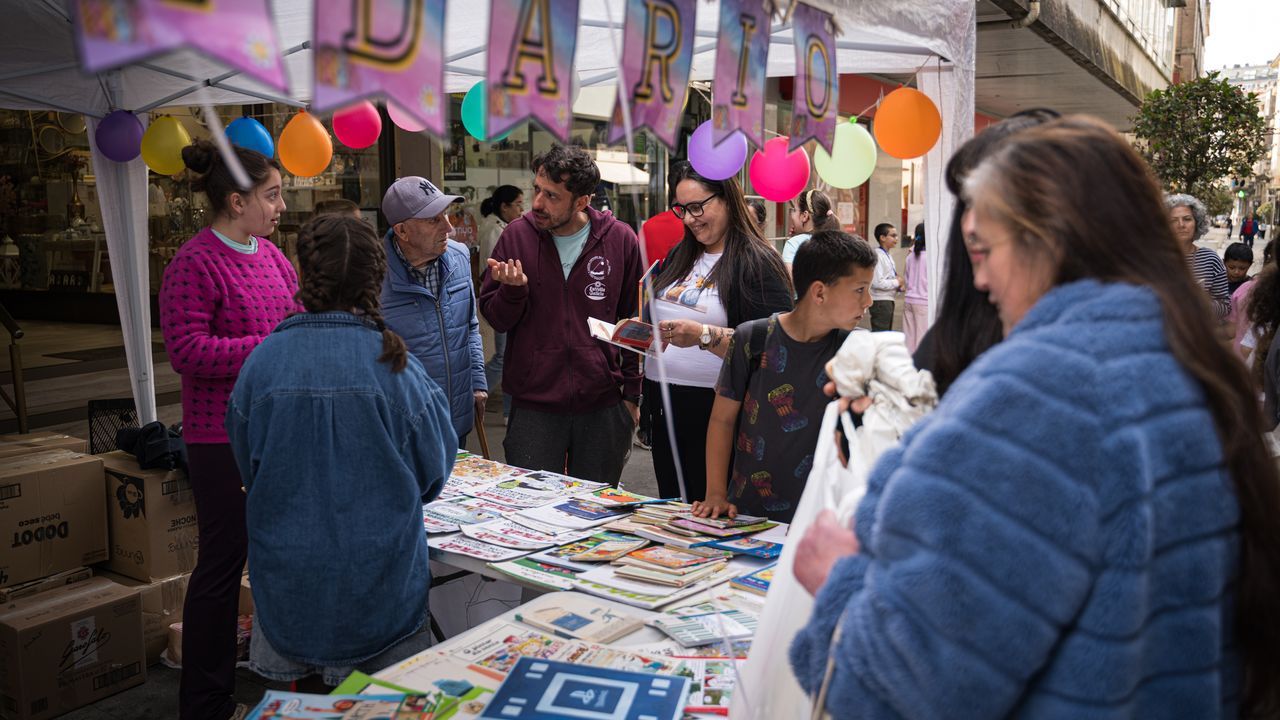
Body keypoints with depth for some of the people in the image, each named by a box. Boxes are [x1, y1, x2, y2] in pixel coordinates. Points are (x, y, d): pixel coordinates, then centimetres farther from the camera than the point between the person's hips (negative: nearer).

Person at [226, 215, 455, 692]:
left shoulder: (263, 361, -11)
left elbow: (248, 471, 4)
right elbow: (432, 473, -2)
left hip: (287, 586, 2)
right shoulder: (396, 366, -15)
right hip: (381, 590, -1)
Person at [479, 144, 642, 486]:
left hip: (603, 407, 0)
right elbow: (495, 319, 3)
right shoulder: (517, 235, -3)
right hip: (533, 407, 0)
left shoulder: (620, 239, -3)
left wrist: (632, 394, 4)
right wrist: (512, 290, -18)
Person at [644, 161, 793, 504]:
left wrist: (704, 335, -27)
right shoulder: (677, 257, 14)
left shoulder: (758, 262, -9)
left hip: (714, 410, -7)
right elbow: (654, 318, 22)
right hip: (663, 407, 7)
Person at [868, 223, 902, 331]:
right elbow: (877, 282, -24)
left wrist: (899, 285, 5)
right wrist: (897, 282, -11)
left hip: (888, 300, 10)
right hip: (880, 301, -10)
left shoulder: (888, 256, 15)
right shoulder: (877, 255, -16)